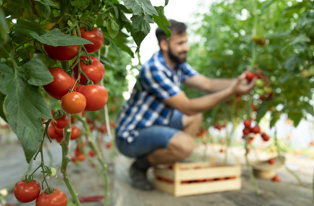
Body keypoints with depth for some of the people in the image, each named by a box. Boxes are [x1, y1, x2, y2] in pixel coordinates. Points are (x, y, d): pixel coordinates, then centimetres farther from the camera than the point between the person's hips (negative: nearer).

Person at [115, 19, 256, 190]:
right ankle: (139, 166, -3)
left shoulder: (178, 63, 2)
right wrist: (231, 91, -30)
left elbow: (208, 84, -2)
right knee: (185, 144, -29)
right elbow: (188, 107, -27)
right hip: (131, 135, -9)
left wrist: (238, 80, -18)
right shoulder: (154, 69, -27)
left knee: (195, 117, 10)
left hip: (155, 122, 9)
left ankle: (171, 163, 10)